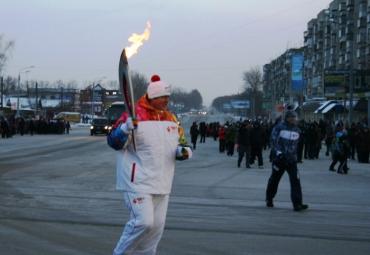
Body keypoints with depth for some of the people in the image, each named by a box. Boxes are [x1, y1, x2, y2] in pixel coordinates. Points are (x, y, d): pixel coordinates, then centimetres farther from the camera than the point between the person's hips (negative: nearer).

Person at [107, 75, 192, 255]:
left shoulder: (171, 119, 11)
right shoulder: (134, 115, -11)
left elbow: (181, 144, 19)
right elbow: (114, 142, -15)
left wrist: (184, 151, -6)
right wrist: (126, 128, -35)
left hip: (161, 184, 7)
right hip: (138, 181, -7)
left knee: (157, 226, 9)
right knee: (143, 222, -16)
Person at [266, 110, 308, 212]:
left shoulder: (297, 130, 10)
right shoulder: (279, 127, -6)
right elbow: (273, 141, -11)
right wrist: (278, 152, -19)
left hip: (291, 160, 3)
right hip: (279, 158, -3)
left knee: (295, 181, -9)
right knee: (274, 179, 9)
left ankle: (297, 204, -12)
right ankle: (269, 199, 29)